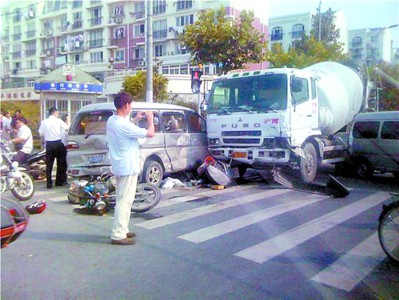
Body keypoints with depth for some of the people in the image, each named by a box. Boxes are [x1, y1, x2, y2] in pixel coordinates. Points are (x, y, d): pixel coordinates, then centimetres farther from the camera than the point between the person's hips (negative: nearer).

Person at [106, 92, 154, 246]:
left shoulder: (112, 120, 6)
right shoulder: (123, 125, -24)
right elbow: (150, 133, -18)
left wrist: (136, 119, 20)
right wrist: (150, 119, -1)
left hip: (120, 166, 10)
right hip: (128, 168, -10)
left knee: (124, 199, 18)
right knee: (124, 200, -4)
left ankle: (122, 230, 27)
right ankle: (118, 235, 2)